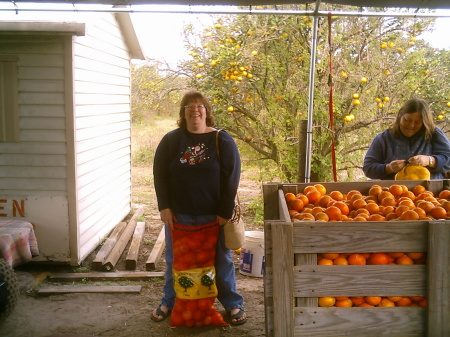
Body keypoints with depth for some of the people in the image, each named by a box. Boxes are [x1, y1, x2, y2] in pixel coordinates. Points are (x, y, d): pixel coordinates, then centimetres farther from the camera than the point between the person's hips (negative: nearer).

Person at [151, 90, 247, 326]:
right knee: (175, 260, 15)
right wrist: (164, 207, -6)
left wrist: (225, 211, -9)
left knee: (221, 261, 10)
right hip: (178, 214, 2)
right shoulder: (171, 140, 1)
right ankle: (169, 302, 33)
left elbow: (232, 177, -6)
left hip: (213, 215, -2)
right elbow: (160, 174, 2)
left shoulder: (222, 140, -4)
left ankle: (233, 305, 25)